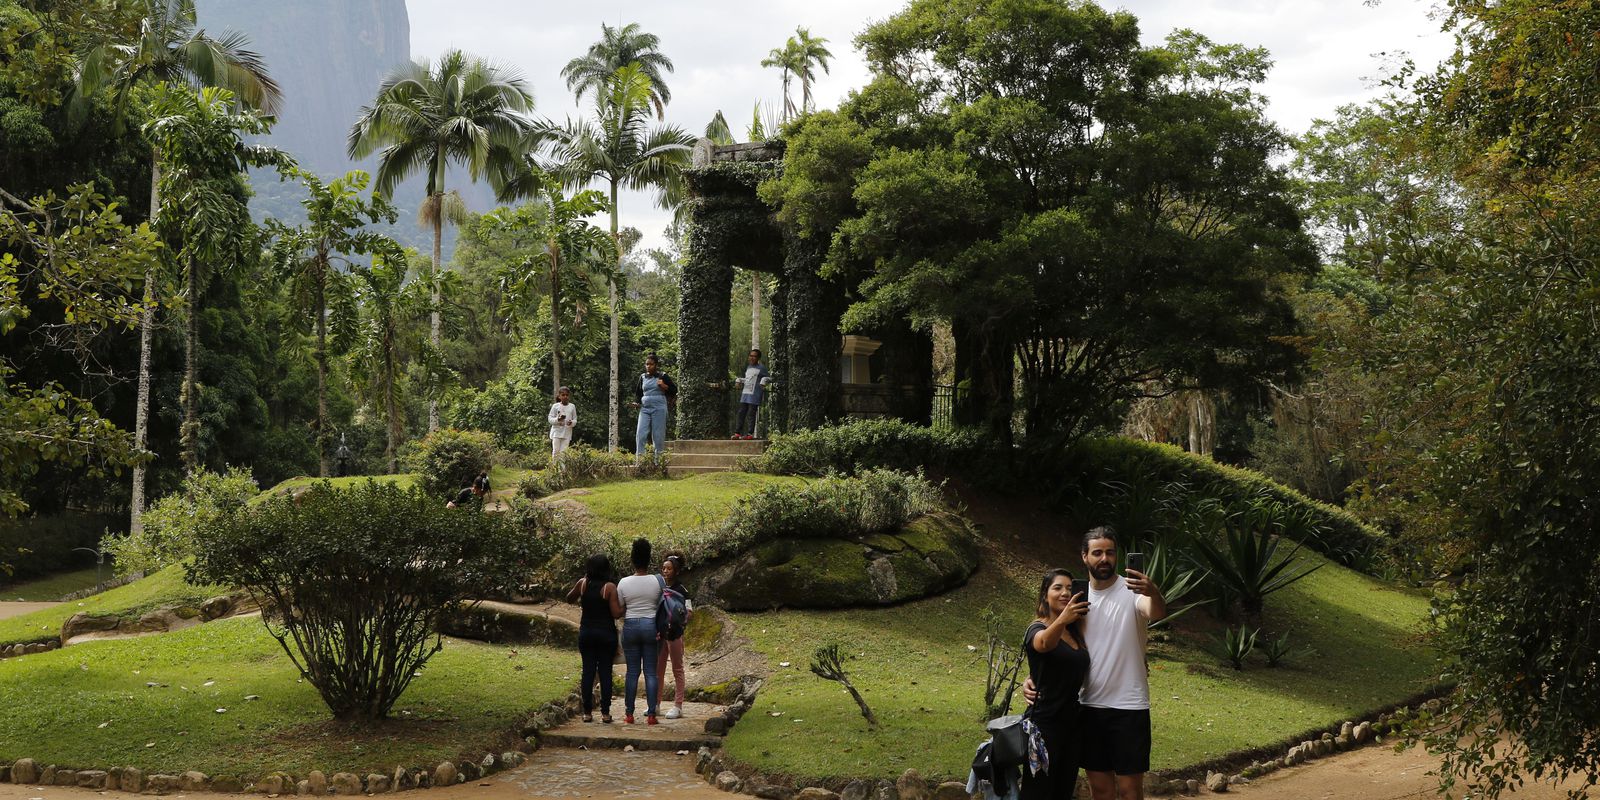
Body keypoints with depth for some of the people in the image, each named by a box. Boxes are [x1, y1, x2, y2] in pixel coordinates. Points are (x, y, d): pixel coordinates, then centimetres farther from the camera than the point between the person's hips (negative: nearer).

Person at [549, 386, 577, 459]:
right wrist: (558, 420, -19)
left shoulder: (572, 407, 6)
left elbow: (575, 420, 9)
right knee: (556, 451, -4)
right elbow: (550, 419, 1)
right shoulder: (555, 406, 1)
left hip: (567, 433, 1)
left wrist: (571, 422, -14)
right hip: (556, 432, -1)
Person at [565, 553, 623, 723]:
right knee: (605, 672, 3)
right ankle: (605, 712, 3)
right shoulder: (609, 587, -13)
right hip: (606, 633, -3)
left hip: (586, 632, 3)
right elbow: (616, 613, -15)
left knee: (588, 671, 7)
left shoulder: (582, 583, -3)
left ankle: (587, 712, 7)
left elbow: (569, 599, 14)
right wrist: (623, 605, 3)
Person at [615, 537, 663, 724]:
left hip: (630, 626, 0)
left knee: (632, 671, 7)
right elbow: (660, 605, 2)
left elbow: (620, 610, 2)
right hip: (651, 625, 0)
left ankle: (629, 714, 9)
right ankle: (651, 714, 1)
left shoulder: (624, 583, -4)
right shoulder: (656, 581, -5)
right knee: (651, 671, 3)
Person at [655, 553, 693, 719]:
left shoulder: (680, 589, -7)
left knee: (677, 669, 2)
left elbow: (689, 611, -12)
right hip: (659, 632, 5)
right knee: (657, 669, 9)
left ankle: (678, 706, 6)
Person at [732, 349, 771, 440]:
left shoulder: (761, 368, -1)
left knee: (752, 413, -8)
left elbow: (770, 378, 2)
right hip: (745, 394, 7)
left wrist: (764, 380, -17)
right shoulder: (748, 367, 19)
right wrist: (739, 380, 15)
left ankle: (750, 433, -7)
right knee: (741, 412, 4)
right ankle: (737, 432, 6)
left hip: (755, 394, -7)